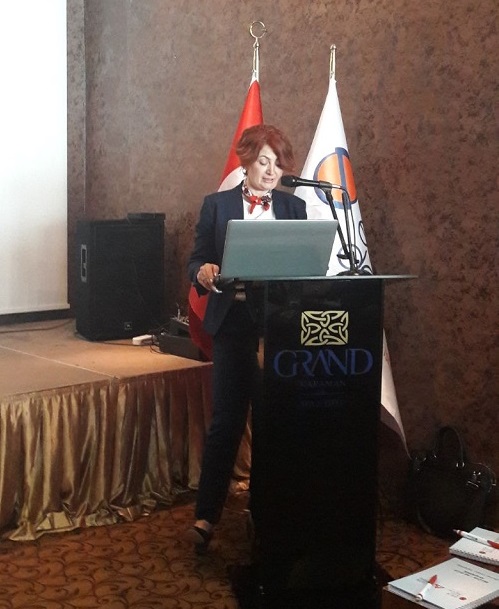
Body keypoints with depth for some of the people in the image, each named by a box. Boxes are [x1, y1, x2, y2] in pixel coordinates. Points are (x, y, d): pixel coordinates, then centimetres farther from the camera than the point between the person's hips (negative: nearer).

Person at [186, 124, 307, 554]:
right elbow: (196, 261, 3)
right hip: (233, 321, -2)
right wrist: (203, 272, -20)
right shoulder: (217, 205, 5)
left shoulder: (294, 207, 10)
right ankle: (206, 516, 6)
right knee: (226, 420, -2)